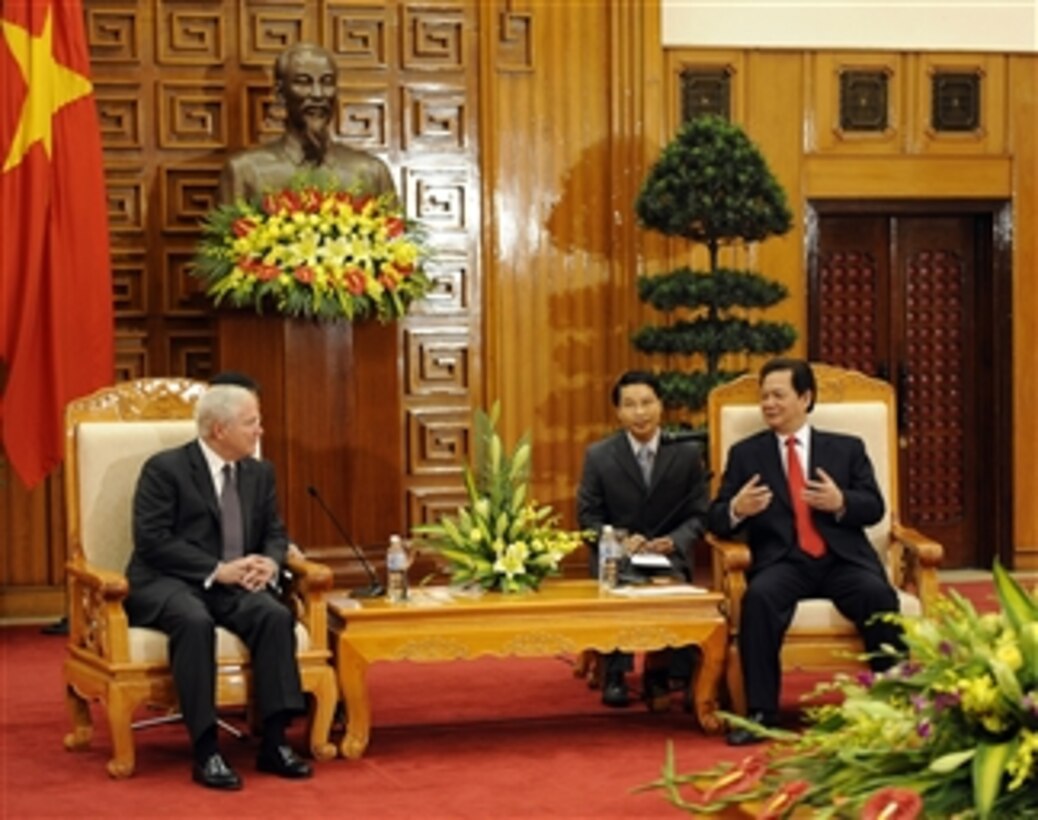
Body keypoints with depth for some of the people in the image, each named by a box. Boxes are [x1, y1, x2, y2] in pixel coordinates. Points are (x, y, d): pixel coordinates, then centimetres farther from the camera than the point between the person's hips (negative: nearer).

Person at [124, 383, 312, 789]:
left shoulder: (260, 472, 12)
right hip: (168, 584, -5)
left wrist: (269, 563, -10)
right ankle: (206, 751, -34)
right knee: (195, 622, -38)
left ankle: (274, 742, -24)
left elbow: (274, 533, 15)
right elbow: (152, 541, -15)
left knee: (276, 615, -27)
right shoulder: (164, 468, -7)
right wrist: (216, 570, -22)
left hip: (234, 584, 5)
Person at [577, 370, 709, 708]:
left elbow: (698, 514, 5)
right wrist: (621, 540, -16)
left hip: (669, 555, 0)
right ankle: (615, 676, -20)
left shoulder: (687, 453, 5)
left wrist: (674, 541, -16)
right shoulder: (598, 456, 3)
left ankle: (663, 674, -15)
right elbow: (588, 516, 4)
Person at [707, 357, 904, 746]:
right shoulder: (745, 453, 15)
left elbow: (874, 508, 7)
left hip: (843, 558, 0)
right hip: (783, 561, 0)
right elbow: (716, 520, 8)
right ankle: (761, 713, -30)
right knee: (759, 596, -34)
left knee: (880, 595, -31)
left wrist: (840, 501, -15)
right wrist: (736, 510, -16)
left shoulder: (847, 448, 16)